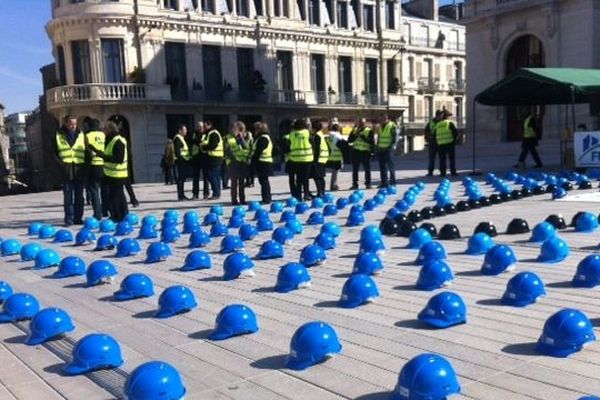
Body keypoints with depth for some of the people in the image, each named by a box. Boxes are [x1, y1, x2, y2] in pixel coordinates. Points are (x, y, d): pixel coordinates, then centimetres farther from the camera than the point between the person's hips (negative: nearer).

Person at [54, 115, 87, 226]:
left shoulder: (81, 134, 7)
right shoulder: (59, 135, 3)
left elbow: (87, 150, 12)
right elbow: (55, 152, 9)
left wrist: (85, 165, 1)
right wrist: (60, 161, -5)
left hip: (79, 170, 2)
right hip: (66, 170, -2)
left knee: (79, 196, 7)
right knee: (68, 196, -1)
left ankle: (78, 218, 15)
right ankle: (69, 219, 2)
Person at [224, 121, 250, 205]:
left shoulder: (242, 138, 14)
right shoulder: (228, 138, 0)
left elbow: (246, 147, 3)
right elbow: (227, 151, -6)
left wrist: (241, 138, -6)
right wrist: (234, 158, -14)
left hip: (243, 162, 5)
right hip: (233, 163, -4)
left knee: (242, 183, 8)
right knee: (234, 183, -3)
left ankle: (242, 199, 15)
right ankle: (234, 200, 1)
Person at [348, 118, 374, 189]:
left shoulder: (369, 131, 3)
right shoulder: (355, 130, 12)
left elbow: (371, 141, -10)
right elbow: (349, 140, 5)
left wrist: (362, 136, -15)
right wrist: (355, 135, -10)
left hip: (365, 152, -2)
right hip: (356, 151, 3)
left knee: (367, 169, -2)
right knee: (355, 169, 2)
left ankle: (368, 184, 6)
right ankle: (355, 184, 8)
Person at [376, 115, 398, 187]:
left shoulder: (392, 127, -7)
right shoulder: (380, 127, 15)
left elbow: (395, 138, -10)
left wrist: (392, 146, -18)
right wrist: (377, 146, 16)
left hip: (388, 149, -7)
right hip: (380, 149, 7)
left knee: (391, 165, -5)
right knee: (382, 166, 8)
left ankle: (393, 181, 1)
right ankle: (384, 182, 13)